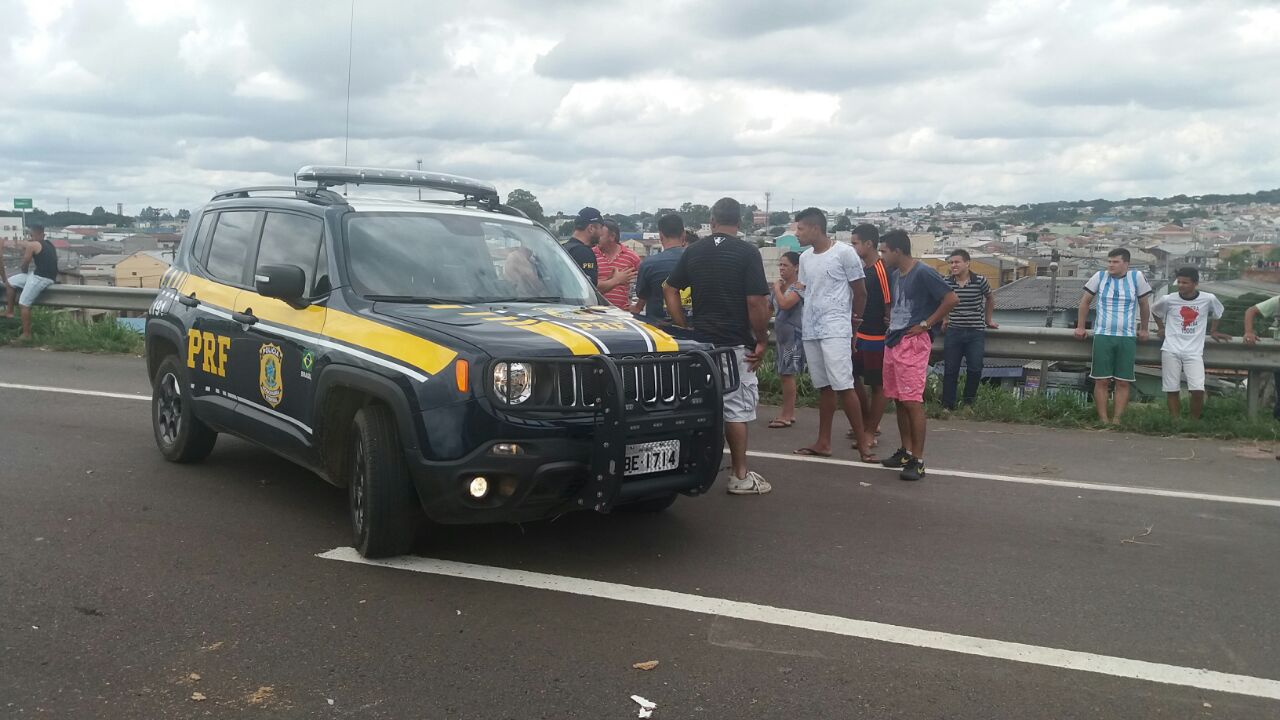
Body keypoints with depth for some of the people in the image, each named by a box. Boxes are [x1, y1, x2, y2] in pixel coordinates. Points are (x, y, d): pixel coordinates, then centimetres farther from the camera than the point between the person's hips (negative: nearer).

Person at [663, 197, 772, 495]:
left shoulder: (693, 251, 6)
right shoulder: (747, 252, -9)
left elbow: (670, 290, 8)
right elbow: (756, 302, -14)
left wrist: (685, 330, 10)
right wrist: (761, 340, -5)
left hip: (699, 342, 4)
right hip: (735, 344, -4)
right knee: (737, 408, 2)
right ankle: (740, 476, 8)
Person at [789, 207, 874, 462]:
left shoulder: (845, 252, -8)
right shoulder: (805, 258, 11)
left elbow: (860, 292, -1)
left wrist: (852, 320, 9)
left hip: (835, 331, -6)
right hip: (810, 330, 6)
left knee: (843, 386, -10)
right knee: (824, 387, 11)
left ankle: (862, 443, -4)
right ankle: (823, 442, 16)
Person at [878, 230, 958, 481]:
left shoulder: (923, 273, -11)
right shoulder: (895, 274, 14)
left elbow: (951, 299, -16)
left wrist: (925, 324, -13)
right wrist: (891, 324, 13)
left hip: (913, 343, -9)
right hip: (893, 342, 9)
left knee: (912, 401, -10)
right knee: (899, 400, 12)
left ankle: (918, 460, -7)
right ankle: (906, 451, 21)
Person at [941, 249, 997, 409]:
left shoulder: (980, 281, -6)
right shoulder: (946, 282, -2)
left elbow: (990, 299, 14)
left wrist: (988, 319, 18)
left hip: (976, 332, -1)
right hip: (953, 331, 1)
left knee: (975, 370, -2)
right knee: (950, 370, 1)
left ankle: (969, 403, 17)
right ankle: (948, 405, 8)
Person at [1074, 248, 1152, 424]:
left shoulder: (1136, 277, 0)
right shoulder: (1100, 276, 0)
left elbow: (1144, 304, 12)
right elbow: (1085, 301, 11)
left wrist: (1144, 329, 16)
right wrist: (1080, 326, 11)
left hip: (1127, 337, 0)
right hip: (1102, 335, 0)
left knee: (1123, 382, 0)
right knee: (1101, 381, -3)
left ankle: (1116, 419, 5)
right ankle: (1103, 419, 1)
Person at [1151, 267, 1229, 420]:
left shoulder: (1208, 299, 0)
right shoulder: (1168, 300, -1)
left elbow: (1217, 313, 23)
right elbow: (1154, 310, 22)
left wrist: (1213, 331, 23)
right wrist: (1161, 327, 21)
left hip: (1194, 352, 0)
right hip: (1171, 351, 0)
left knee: (1198, 389, -12)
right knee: (1172, 390, 0)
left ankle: (1194, 421, 7)